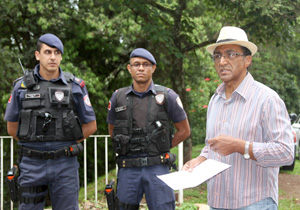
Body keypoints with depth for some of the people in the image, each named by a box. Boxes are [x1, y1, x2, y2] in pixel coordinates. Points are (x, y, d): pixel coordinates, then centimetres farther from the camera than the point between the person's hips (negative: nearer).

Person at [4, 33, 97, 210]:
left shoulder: (75, 86, 0)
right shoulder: (22, 86, 2)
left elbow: (90, 126, 7)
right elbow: (12, 127, 11)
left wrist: (65, 145, 6)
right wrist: (33, 143, 7)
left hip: (65, 165, 0)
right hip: (32, 164, 1)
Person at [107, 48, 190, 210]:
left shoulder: (167, 96, -1)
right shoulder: (118, 97, 5)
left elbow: (184, 131, 8)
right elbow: (112, 130, 19)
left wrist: (163, 148, 7)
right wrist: (129, 147, 11)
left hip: (157, 168, -2)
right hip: (128, 169, 2)